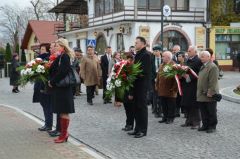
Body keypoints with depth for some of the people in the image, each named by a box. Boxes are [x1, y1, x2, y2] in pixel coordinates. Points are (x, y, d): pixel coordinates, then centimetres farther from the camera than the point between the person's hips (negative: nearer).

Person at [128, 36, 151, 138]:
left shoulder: (146, 54, -13)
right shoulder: (138, 54, 15)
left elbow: (145, 71, -22)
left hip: (142, 85, -9)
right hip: (136, 85, 9)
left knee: (142, 107, -2)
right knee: (136, 107, 12)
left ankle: (143, 130, 5)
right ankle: (138, 129, 20)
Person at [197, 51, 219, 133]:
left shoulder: (213, 67, -15)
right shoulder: (203, 67, 16)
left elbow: (213, 82, -20)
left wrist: (211, 92, -23)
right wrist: (199, 92, 18)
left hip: (209, 95, -9)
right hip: (202, 95, 9)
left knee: (211, 112, 3)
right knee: (203, 112, 13)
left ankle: (212, 126, 13)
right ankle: (205, 125, 23)